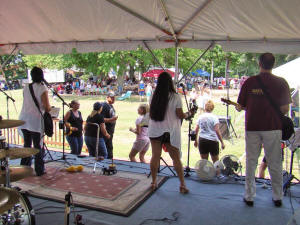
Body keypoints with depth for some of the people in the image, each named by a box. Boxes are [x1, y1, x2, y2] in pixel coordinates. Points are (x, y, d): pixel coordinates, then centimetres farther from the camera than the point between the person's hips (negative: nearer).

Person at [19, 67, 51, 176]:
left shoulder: (26, 87, 7)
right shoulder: (42, 88, -10)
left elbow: (26, 102, 15)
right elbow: (47, 108, -12)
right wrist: (48, 108, 8)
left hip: (24, 119, 5)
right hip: (35, 120, -5)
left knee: (26, 144, 16)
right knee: (38, 146, 4)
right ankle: (39, 170, 11)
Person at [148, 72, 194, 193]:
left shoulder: (155, 96, 2)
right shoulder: (175, 97, -8)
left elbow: (151, 114, 7)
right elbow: (180, 115, -7)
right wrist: (188, 114, 12)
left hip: (155, 130, 3)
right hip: (170, 131, -3)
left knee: (155, 156, 9)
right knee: (176, 158, 4)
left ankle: (153, 182, 16)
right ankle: (182, 184, 7)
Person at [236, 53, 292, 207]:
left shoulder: (249, 82, -3)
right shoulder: (281, 83, -5)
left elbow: (240, 106, 0)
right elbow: (285, 109, -6)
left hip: (252, 127, 0)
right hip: (273, 128, 0)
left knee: (251, 162, 10)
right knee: (275, 164, 11)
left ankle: (249, 196, 16)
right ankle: (277, 197, 22)